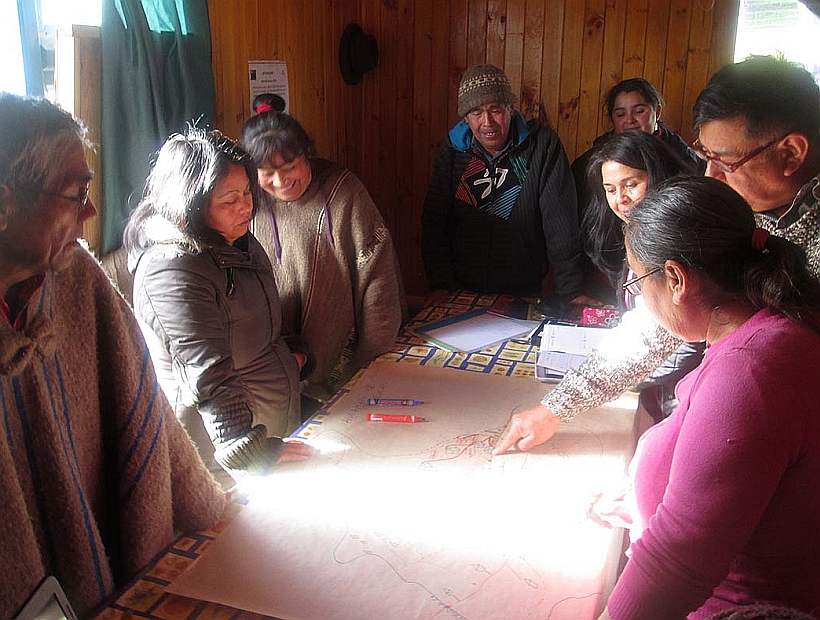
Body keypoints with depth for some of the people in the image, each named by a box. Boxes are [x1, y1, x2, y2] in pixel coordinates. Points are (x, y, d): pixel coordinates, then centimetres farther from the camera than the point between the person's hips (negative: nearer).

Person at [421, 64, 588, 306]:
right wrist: (439, 284, -5)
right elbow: (434, 221, 5)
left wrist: (571, 291, -14)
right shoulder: (453, 151, 4)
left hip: (526, 294, -1)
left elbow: (560, 221, -8)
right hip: (462, 293, 2)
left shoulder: (543, 144, -3)